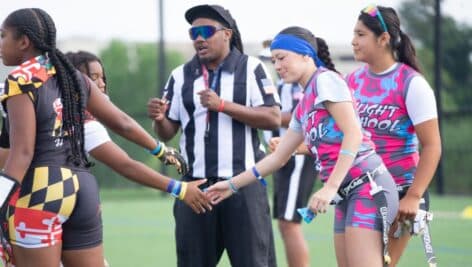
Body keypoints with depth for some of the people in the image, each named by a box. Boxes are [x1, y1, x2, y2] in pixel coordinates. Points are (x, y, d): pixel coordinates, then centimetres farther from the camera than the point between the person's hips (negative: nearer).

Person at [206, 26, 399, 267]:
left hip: (367, 186, -9)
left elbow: (353, 134, -15)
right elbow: (278, 157, 29)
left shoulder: (326, 80, -6)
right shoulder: (303, 107, 20)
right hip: (347, 195, 9)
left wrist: (330, 188, -21)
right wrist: (232, 185, 27)